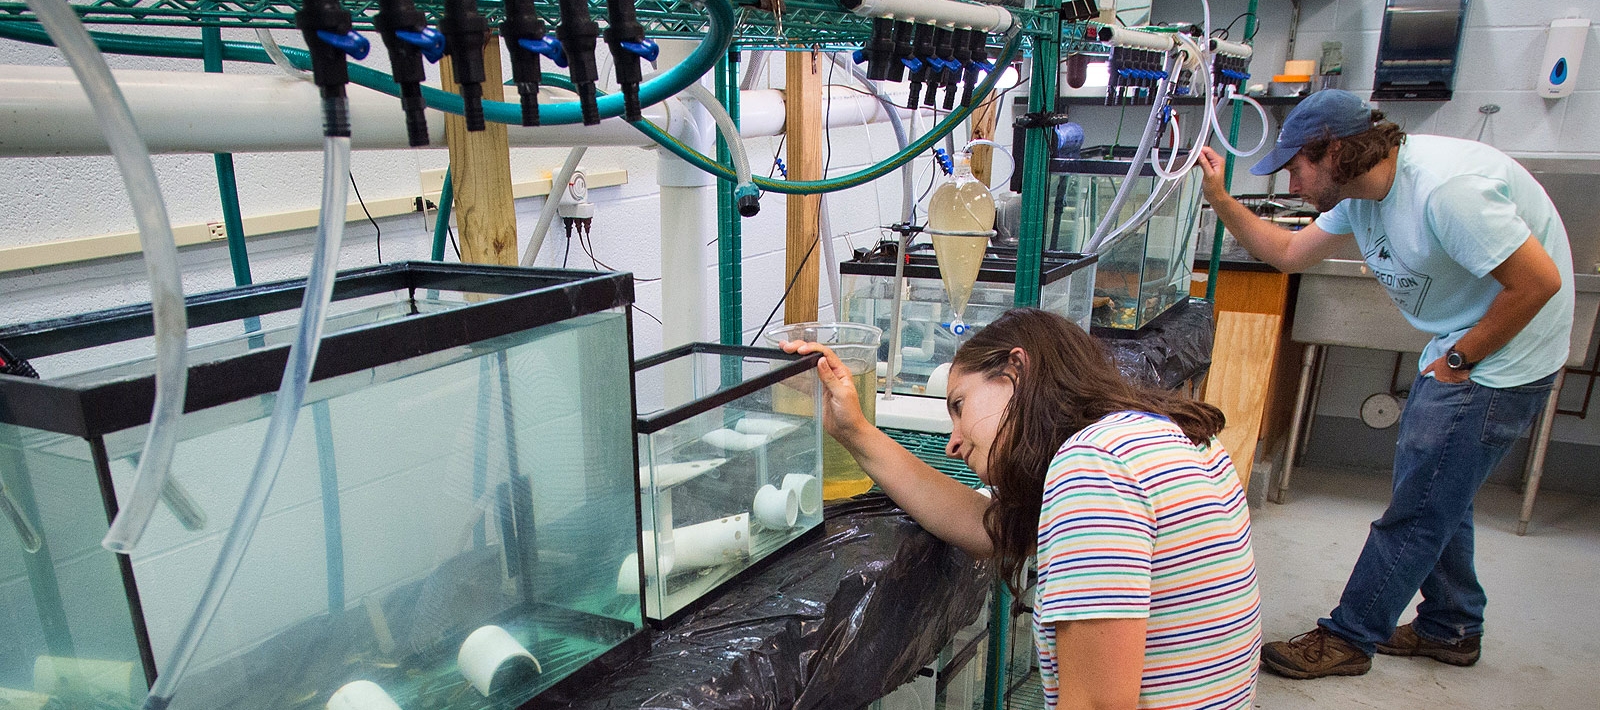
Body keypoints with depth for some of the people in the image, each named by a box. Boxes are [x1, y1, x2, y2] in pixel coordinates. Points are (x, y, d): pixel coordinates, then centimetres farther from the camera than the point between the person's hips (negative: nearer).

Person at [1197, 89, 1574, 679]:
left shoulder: (1444, 187, -29)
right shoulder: (1360, 193, 0)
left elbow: (1538, 280, -26)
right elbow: (1288, 253, 9)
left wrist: (1460, 360, -16)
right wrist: (1220, 199, 0)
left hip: (1502, 359, -9)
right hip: (1456, 349, 9)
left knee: (1418, 505, -2)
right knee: (1433, 494, 19)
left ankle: (1348, 639, 11)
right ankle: (1452, 628, 37)